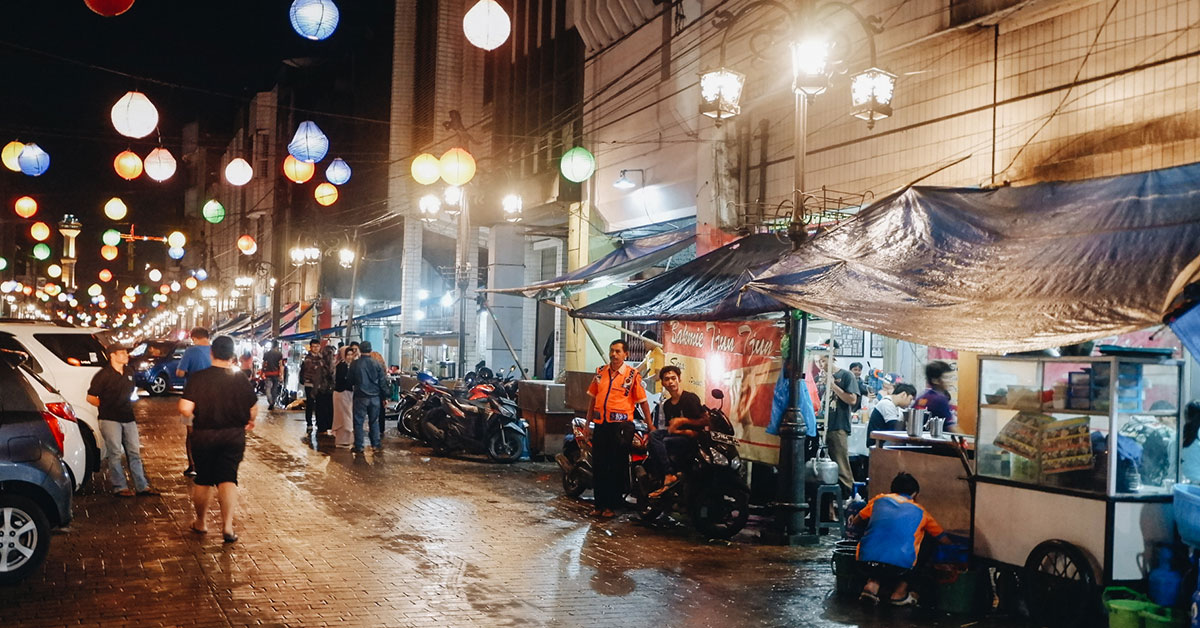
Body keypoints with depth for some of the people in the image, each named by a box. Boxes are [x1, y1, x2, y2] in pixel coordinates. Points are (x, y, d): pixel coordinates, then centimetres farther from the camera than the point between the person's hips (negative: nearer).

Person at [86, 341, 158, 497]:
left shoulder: (129, 372, 11)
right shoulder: (103, 375, -8)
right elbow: (90, 397, -6)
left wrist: (126, 406, 12)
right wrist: (105, 407, 0)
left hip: (128, 418, 6)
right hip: (110, 420, -6)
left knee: (134, 452, 7)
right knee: (115, 454, -2)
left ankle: (142, 486, 11)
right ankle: (119, 487, 5)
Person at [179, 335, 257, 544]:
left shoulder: (198, 378, -11)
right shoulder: (241, 379, -6)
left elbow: (185, 408, -16)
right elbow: (253, 410, 1)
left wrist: (195, 416, 6)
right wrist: (249, 422, 23)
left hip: (204, 435, 0)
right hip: (234, 435, 0)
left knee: (202, 480, 15)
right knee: (228, 479, 2)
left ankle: (200, 522, 31)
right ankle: (227, 525, -10)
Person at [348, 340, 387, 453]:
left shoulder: (355, 364, -7)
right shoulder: (377, 364, -2)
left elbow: (350, 381, 2)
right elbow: (382, 382, 2)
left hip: (360, 397, -2)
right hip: (374, 397, 2)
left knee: (358, 422, 6)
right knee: (374, 422, 13)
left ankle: (358, 447, 7)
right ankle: (377, 445, 11)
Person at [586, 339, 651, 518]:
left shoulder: (633, 375, -2)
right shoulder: (600, 372, 11)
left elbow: (643, 402, 0)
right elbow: (593, 398, 18)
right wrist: (588, 423, 16)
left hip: (621, 425, -5)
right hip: (600, 424, 5)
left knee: (617, 467, 0)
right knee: (598, 465, 8)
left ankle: (611, 505, 8)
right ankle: (599, 504, 16)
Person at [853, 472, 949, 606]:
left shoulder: (879, 499, 21)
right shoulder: (920, 511, 20)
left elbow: (857, 521, 33)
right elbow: (943, 538, 28)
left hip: (866, 560, 2)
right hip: (900, 566, -2)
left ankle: (873, 584, 10)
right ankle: (900, 592, 21)